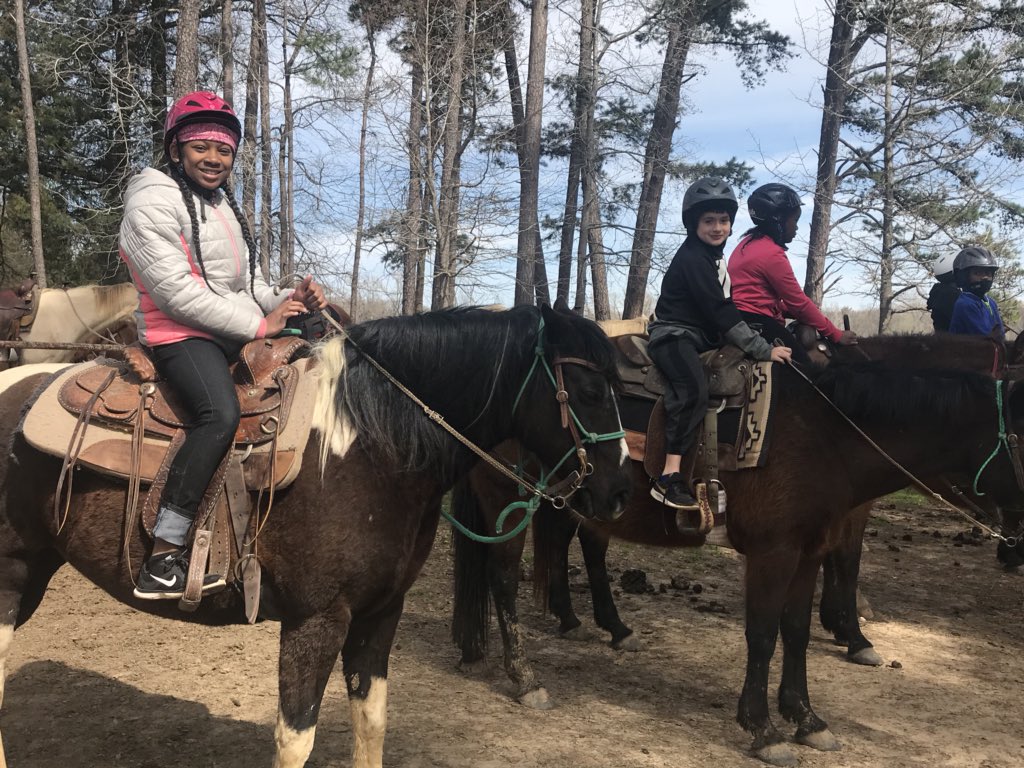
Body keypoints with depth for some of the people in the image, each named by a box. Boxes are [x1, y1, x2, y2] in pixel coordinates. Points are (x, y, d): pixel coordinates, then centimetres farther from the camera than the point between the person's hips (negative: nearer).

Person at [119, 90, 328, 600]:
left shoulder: (223, 205, 21)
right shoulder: (153, 200, -6)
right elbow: (174, 291, -17)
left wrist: (286, 303, -1)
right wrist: (257, 324, -17)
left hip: (237, 333, 9)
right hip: (180, 334, -9)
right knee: (221, 412, -34)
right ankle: (162, 561, -34)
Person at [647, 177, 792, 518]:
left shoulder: (712, 256, 16)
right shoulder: (692, 258, -15)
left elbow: (723, 308, 24)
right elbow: (720, 313, -20)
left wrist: (759, 345, 20)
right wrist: (764, 349, -20)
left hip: (700, 337, 11)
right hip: (674, 335, -11)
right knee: (694, 389, -34)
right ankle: (669, 477, -39)